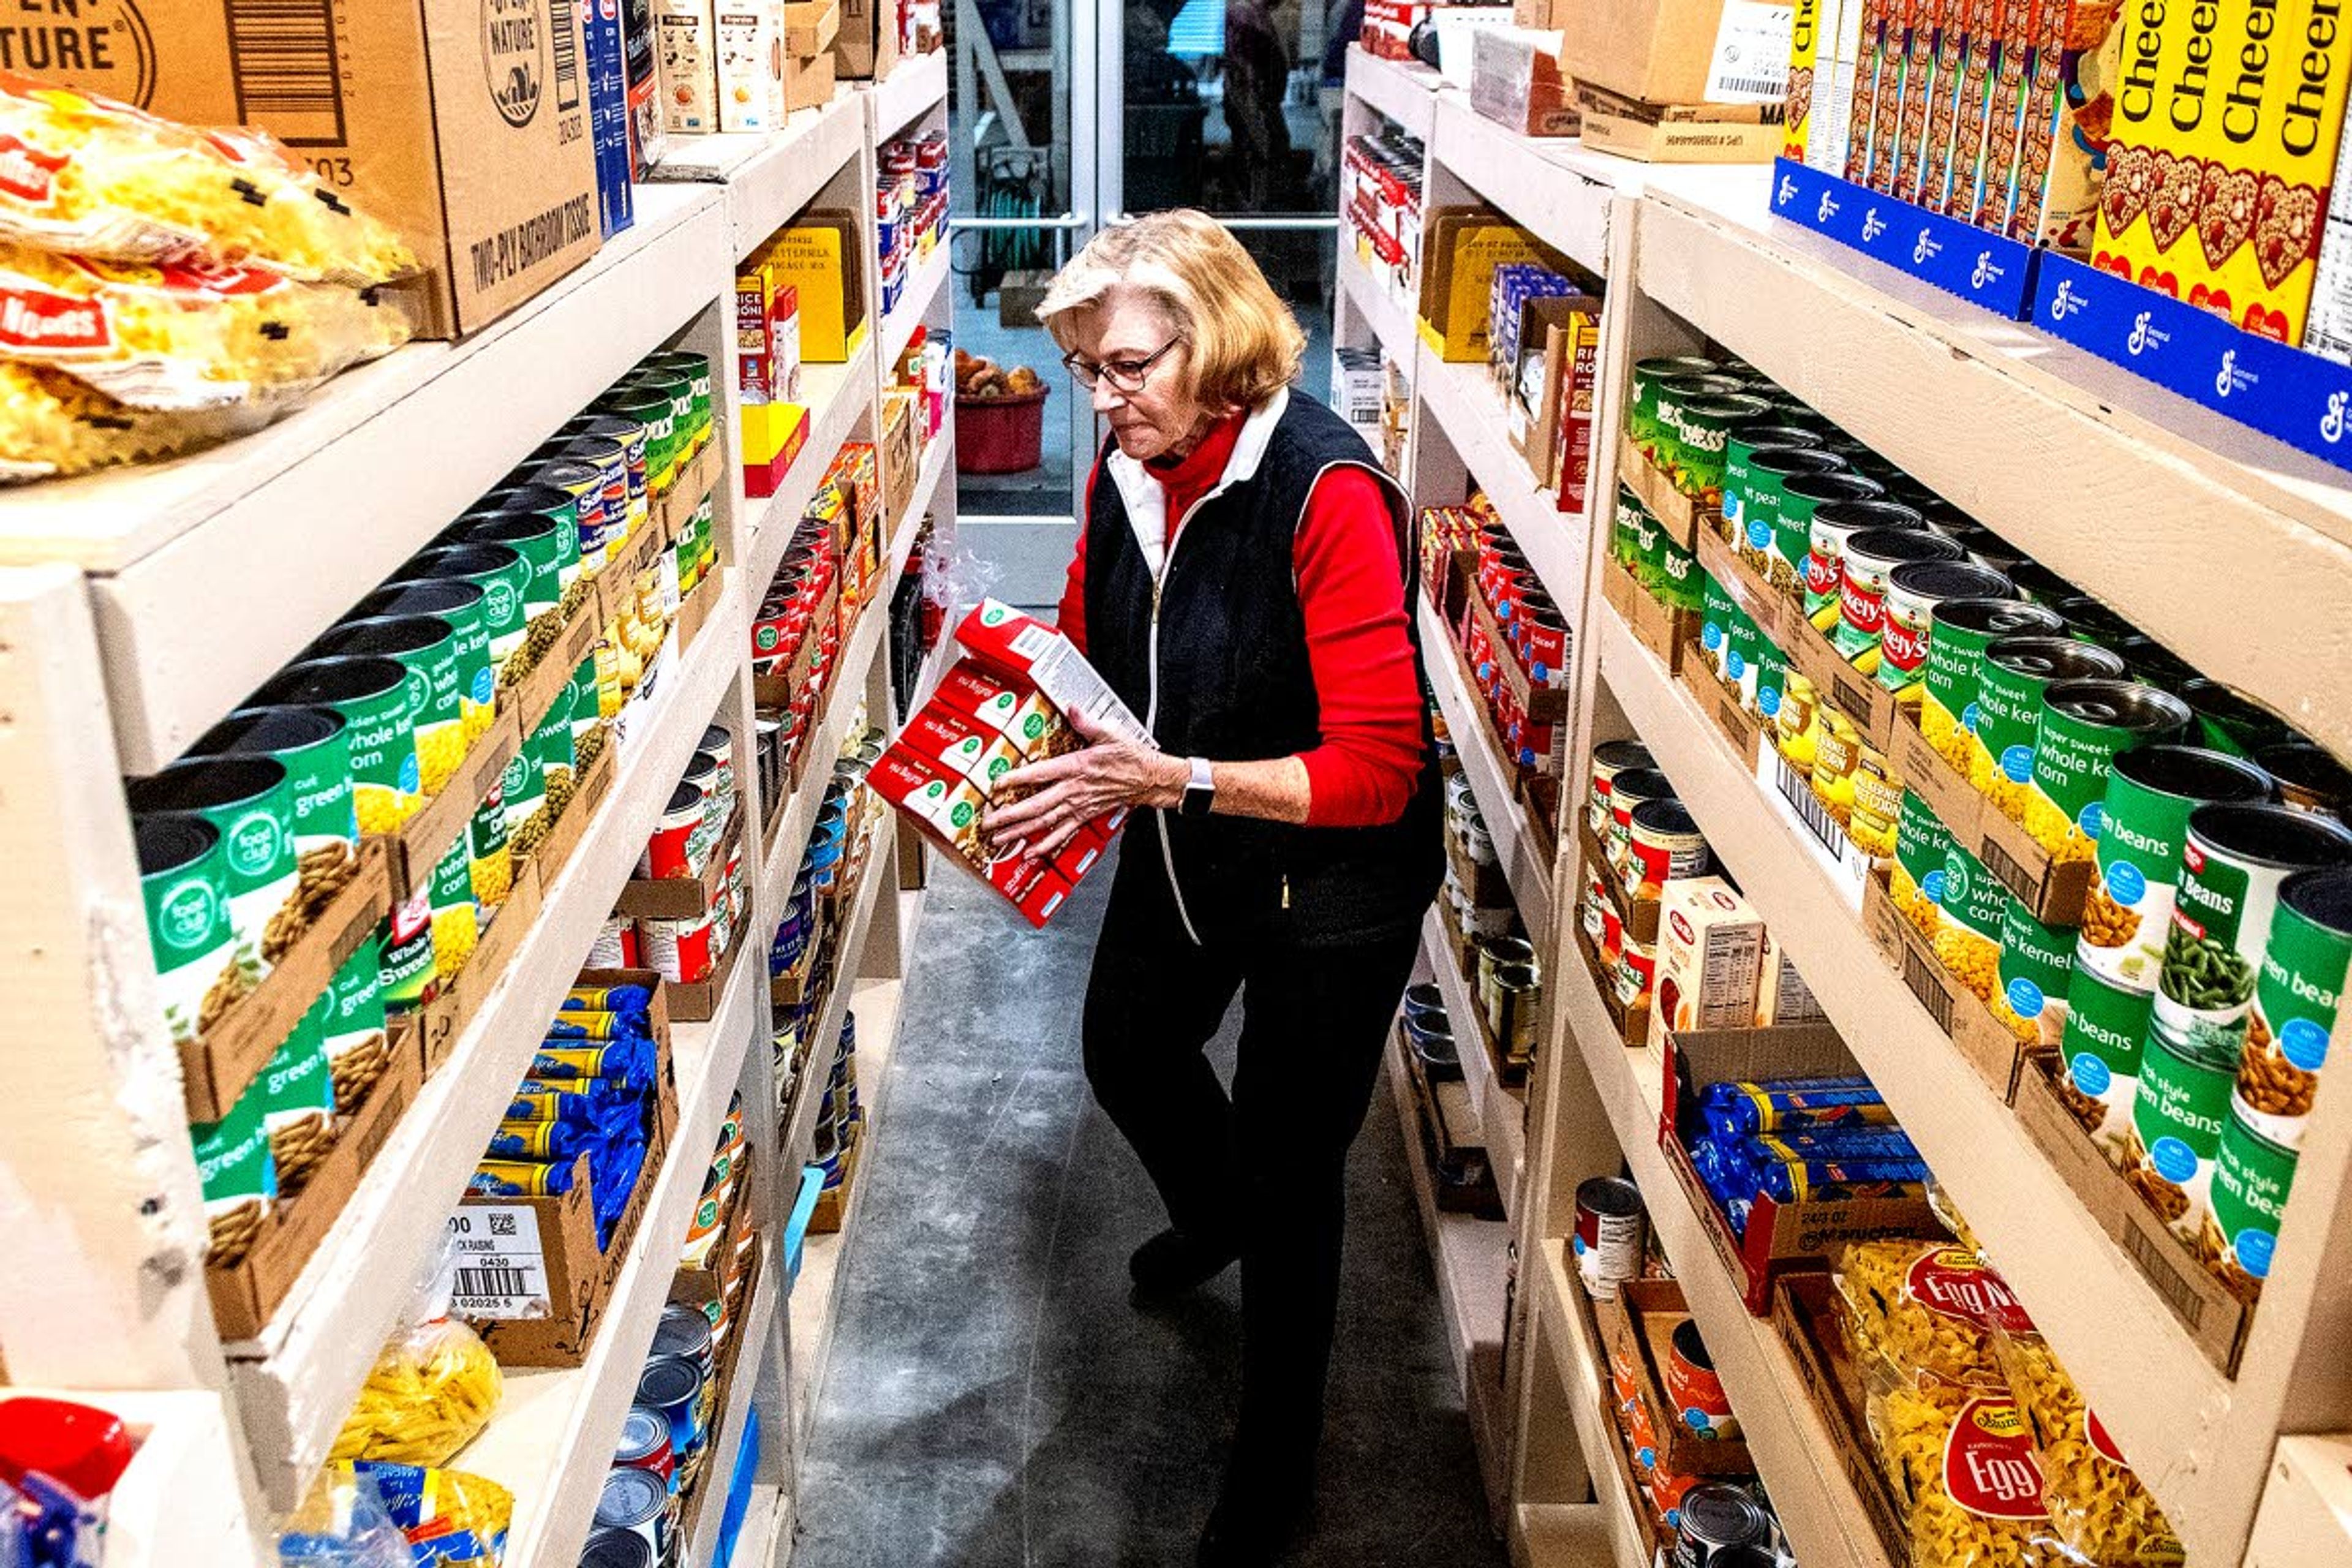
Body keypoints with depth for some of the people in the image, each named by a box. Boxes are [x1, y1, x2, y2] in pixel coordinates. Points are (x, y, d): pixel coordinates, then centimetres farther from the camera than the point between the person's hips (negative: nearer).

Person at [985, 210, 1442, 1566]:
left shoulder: (1329, 494, -30)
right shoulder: (1127, 472, -8)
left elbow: (1376, 769, -32)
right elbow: (1089, 654, 8)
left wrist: (1173, 778, -39)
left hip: (1331, 886, -7)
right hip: (1183, 852, 8)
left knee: (1291, 1168, 7)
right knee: (1128, 1051, 29)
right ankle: (1214, 1212, 66)